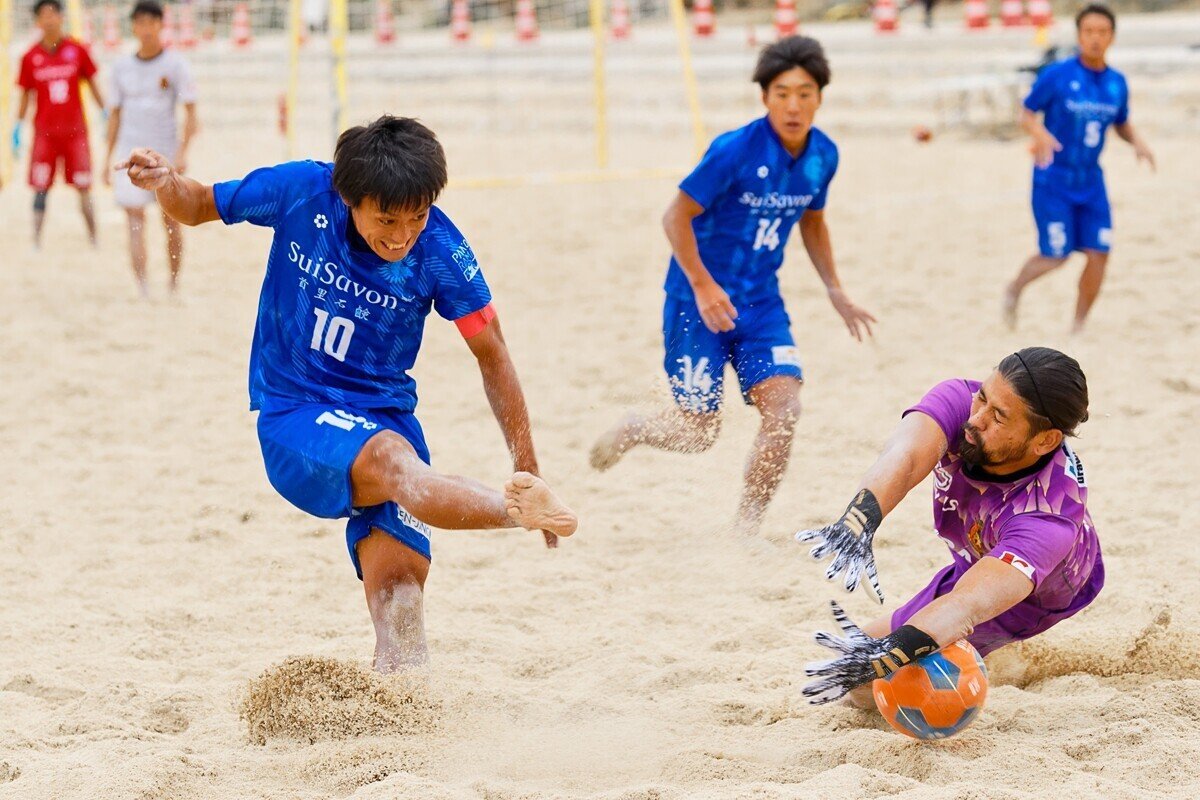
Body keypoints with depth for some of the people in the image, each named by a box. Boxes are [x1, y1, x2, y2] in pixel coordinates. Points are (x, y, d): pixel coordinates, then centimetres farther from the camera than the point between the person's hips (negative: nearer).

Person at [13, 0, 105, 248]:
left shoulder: (77, 51, 2)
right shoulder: (31, 57, 3)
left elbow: (92, 85, 10)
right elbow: (25, 95, 9)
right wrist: (18, 127, 6)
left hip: (75, 129, 0)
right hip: (44, 131, 0)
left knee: (84, 187, 0)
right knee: (41, 188, -1)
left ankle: (93, 238, 8)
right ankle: (36, 242, 5)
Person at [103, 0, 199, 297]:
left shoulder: (175, 64, -1)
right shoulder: (122, 67, 8)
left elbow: (191, 113, -5)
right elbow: (115, 114, 15)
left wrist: (181, 151, -18)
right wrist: (108, 158, 11)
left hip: (166, 155, -2)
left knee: (171, 220, 4)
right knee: (135, 219, -10)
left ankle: (174, 287, 18)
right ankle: (143, 292, -15)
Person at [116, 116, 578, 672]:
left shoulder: (439, 251, -13)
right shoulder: (301, 192, -13)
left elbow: (491, 354, -3)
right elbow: (196, 208, 5)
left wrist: (527, 468, -6)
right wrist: (166, 183, -19)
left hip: (385, 414, 2)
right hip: (293, 414, -2)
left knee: (398, 582, -15)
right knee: (393, 463, -35)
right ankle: (517, 510, -57)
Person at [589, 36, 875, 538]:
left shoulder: (823, 156, -2)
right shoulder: (736, 150, -22)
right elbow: (677, 217, -16)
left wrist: (835, 291, 13)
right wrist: (704, 287, -22)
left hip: (761, 302, 5)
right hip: (699, 301, -5)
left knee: (784, 410, -14)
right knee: (698, 431, -2)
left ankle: (748, 528, 1)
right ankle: (631, 432, 32)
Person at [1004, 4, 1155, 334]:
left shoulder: (1117, 83, 3)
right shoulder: (1057, 75, -12)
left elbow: (1121, 124, 17)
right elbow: (1027, 113, -5)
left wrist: (1137, 142, -5)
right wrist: (1040, 134, -27)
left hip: (1091, 182, 5)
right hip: (1054, 180, -5)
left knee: (1098, 254, -3)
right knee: (1056, 256, -6)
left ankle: (1078, 328, 13)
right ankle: (1015, 290, 25)